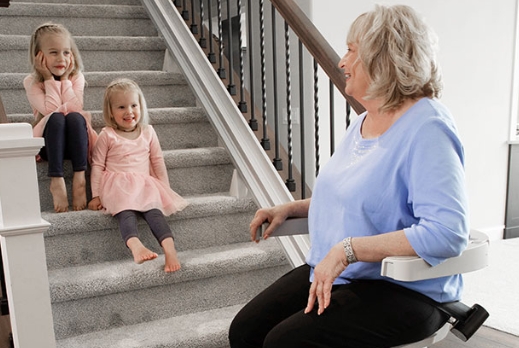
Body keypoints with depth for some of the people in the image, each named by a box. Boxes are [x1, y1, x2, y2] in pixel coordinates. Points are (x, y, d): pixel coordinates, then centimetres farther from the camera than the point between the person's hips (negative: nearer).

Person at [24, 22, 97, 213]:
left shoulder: (76, 77, 2)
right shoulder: (31, 82, -3)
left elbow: (75, 109, -14)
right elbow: (51, 111, -17)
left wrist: (65, 79, -11)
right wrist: (50, 79, -13)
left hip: (76, 142, 1)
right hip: (48, 143, -1)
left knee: (75, 117, -31)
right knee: (56, 119, -33)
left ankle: (79, 178, -34)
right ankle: (56, 181, -38)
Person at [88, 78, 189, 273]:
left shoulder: (148, 132, 15)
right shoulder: (107, 135, 6)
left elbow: (158, 161, 17)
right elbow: (97, 166, 6)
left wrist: (166, 189, 10)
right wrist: (96, 195, 0)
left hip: (144, 184, 2)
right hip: (118, 184, -2)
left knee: (153, 209, -29)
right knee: (126, 211, -34)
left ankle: (169, 248, -47)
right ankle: (135, 246, -57)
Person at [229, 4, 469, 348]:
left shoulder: (427, 129, -19)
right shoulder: (364, 122, 11)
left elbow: (448, 232, -29)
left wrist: (348, 249, -28)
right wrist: (292, 208, 10)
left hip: (403, 290, -8)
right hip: (332, 273, 8)